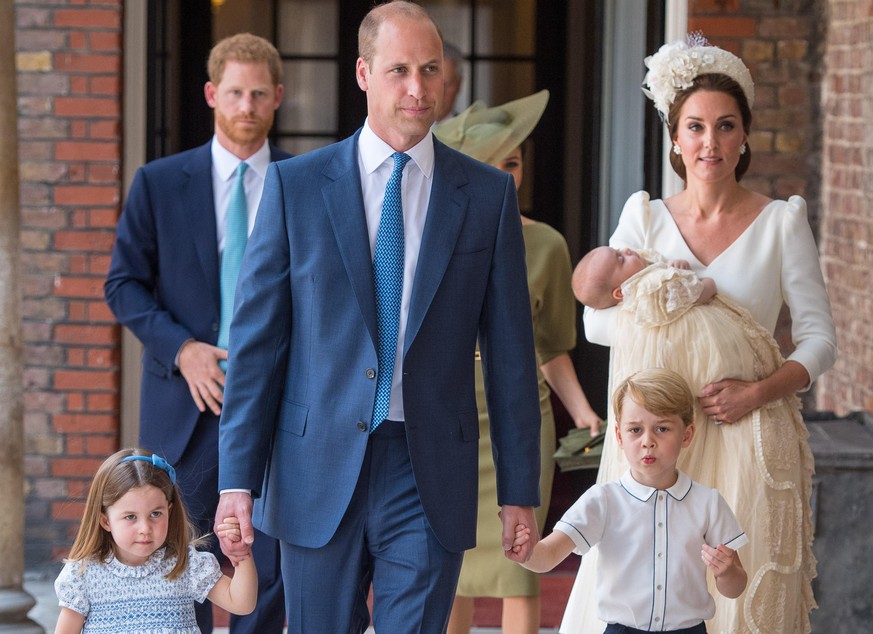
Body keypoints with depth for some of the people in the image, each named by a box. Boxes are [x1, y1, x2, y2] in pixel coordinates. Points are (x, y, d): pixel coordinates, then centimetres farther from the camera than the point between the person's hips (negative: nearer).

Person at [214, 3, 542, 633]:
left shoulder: (488, 195, 4)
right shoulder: (295, 185, 2)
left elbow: (510, 351, 5)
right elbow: (256, 339, 1)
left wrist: (520, 488, 3)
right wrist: (238, 480, -4)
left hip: (429, 478, 0)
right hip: (319, 472, 0)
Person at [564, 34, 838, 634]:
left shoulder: (781, 221, 2)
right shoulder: (646, 217, 8)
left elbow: (820, 339, 0)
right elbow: (598, 320, -1)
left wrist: (756, 392, -16)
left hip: (749, 441, -1)